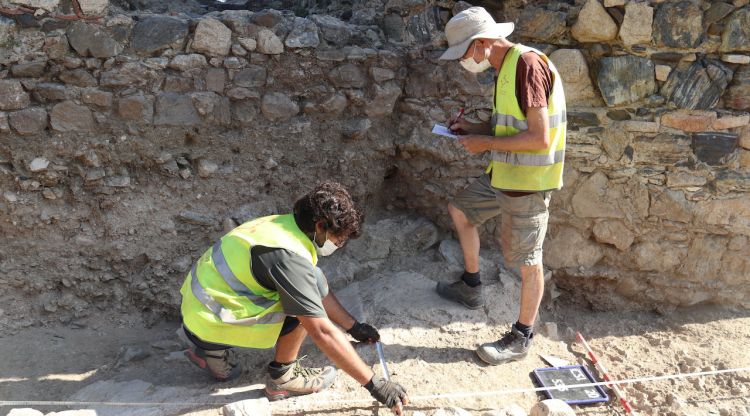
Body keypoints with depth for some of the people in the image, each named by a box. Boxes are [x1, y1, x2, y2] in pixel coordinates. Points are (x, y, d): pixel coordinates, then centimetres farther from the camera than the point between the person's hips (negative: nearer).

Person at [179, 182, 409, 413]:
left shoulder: (286, 224, 1)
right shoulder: (289, 256, -26)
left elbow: (319, 291, 14)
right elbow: (322, 333, -26)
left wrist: (354, 327, 18)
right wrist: (374, 384, -20)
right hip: (209, 325, -9)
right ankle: (283, 377, 4)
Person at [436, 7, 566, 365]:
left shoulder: (528, 64, -22)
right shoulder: (505, 68, 7)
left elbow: (540, 138, -26)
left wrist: (487, 143, -17)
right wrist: (473, 128, 4)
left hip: (528, 181, -10)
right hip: (504, 173, 10)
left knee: (527, 262, 3)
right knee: (460, 209, 23)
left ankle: (521, 339, 21)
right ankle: (471, 288, 36)